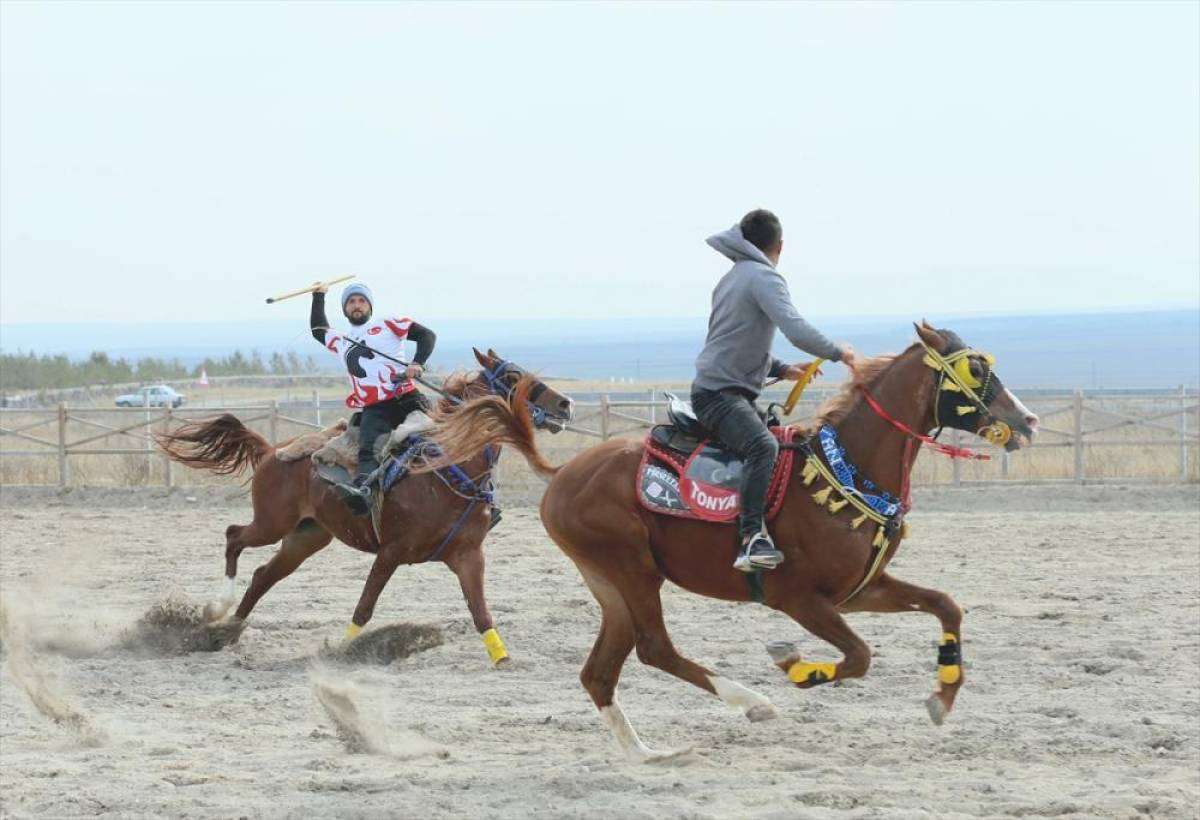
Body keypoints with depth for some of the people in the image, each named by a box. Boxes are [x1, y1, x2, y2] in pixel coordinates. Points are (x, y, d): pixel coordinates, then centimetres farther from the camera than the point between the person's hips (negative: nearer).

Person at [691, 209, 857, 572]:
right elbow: (798, 332, -23)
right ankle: (752, 539, -48)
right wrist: (839, 352, -7)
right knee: (763, 445, -34)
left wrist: (782, 369, 20)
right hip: (719, 393, -11)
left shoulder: (731, 279, 23)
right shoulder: (764, 277, -10)